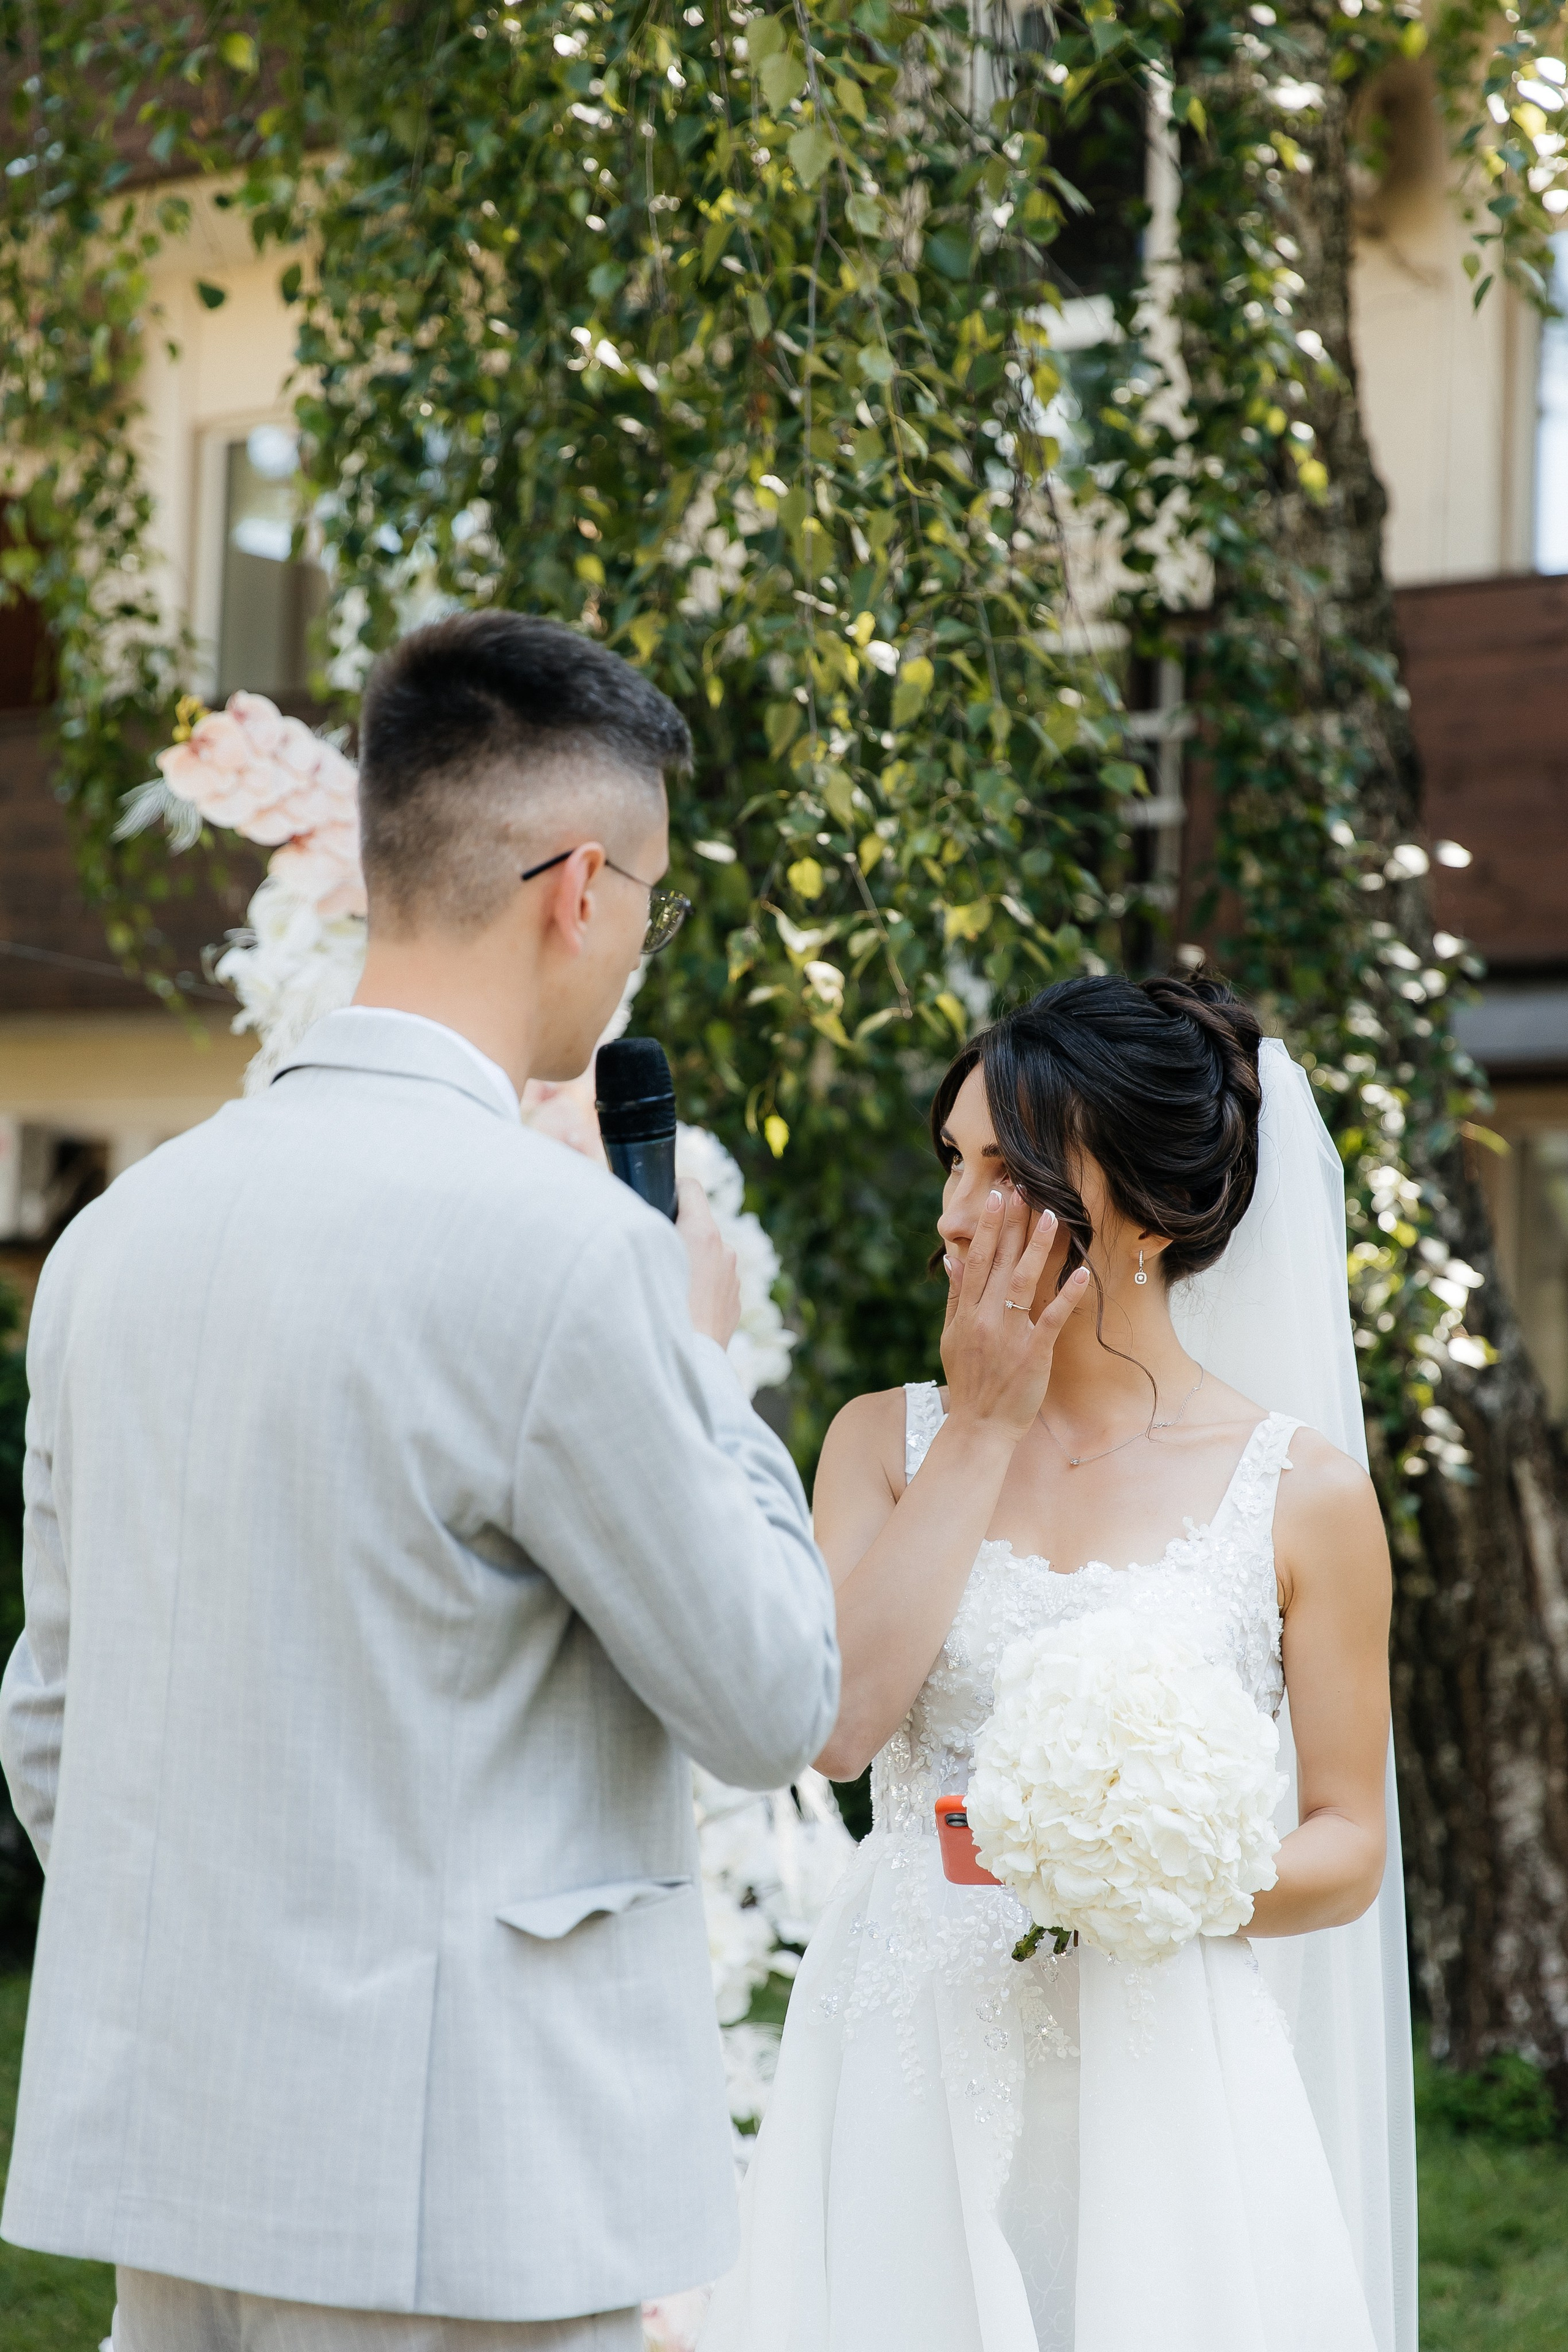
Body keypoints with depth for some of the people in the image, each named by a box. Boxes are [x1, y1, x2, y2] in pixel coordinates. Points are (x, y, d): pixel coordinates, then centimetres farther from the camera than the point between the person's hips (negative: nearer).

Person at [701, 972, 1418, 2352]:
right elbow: (835, 1723, -10)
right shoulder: (887, 1439, 7)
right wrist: (983, 1424, -6)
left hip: (1157, 2090, -1)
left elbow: (1347, 1848, 3)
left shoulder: (1305, 1495, -1)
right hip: (900, 2075, 2)